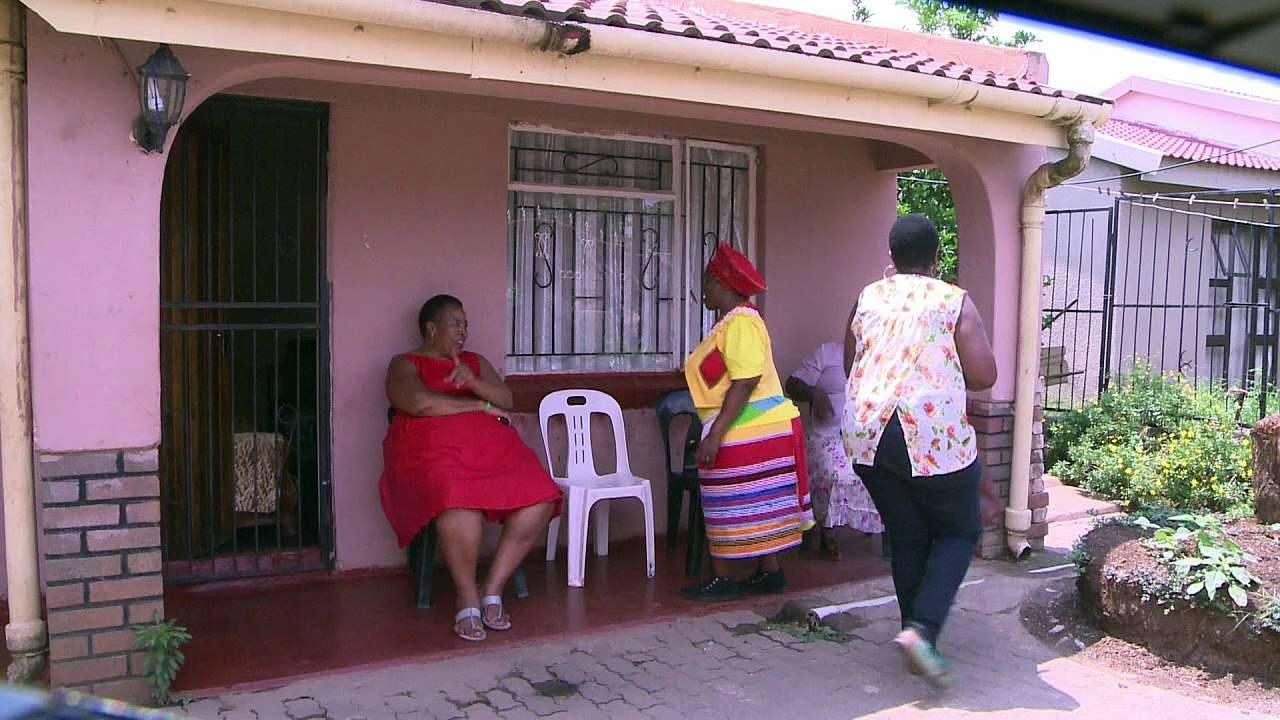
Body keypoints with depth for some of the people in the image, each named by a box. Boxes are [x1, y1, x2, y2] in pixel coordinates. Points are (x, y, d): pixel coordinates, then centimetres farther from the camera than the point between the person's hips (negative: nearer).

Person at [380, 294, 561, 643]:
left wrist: (472, 382, -8)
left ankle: (493, 589, -12)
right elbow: (420, 403, -8)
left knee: (540, 497, -25)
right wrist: (481, 405, 0)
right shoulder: (404, 364, 13)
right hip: (433, 453, -5)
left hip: (492, 448, 5)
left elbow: (506, 399, 13)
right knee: (460, 502, -40)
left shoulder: (475, 362, 29)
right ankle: (468, 600, -20)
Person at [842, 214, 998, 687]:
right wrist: (944, 375, 14)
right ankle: (921, 629, -3)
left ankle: (918, 638, 21)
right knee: (958, 532, 14)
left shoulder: (868, 298, 9)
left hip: (868, 435, 4)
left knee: (907, 539, 16)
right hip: (933, 437, -4)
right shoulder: (954, 302, -2)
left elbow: (851, 368, 16)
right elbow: (984, 376, -5)